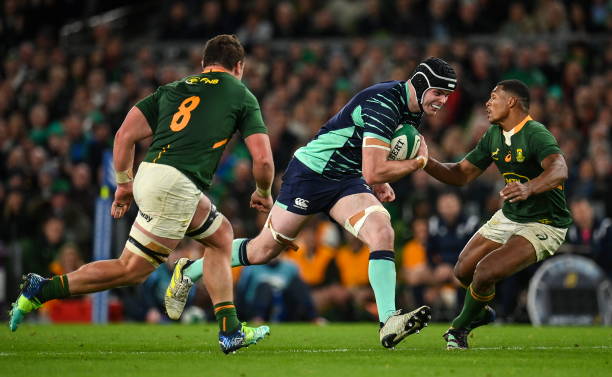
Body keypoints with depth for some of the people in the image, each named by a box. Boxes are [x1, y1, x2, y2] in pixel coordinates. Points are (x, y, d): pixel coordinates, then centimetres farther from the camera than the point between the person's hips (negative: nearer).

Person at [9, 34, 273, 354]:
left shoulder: (174, 89, 22)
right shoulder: (242, 95, 10)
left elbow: (124, 135, 14)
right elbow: (263, 159, 4)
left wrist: (124, 184, 23)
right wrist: (263, 194, 23)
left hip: (149, 174, 7)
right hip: (176, 186, -7)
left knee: (221, 235, 22)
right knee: (131, 270, 2)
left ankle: (231, 332, 18)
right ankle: (42, 289, -1)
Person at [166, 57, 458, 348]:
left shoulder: (413, 110, 3)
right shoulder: (384, 103, -27)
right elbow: (372, 172, -30)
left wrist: (379, 182, 8)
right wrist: (418, 162, -18)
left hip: (346, 180, 7)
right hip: (311, 172, -7)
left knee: (382, 232, -20)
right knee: (263, 250, 4)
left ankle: (389, 323, -27)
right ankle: (188, 273, 26)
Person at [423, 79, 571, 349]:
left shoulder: (536, 134, -24)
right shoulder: (494, 135, 3)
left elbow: (559, 171, -43)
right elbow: (461, 174, 8)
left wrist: (529, 188, -62)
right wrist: (425, 161, -8)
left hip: (544, 225, -8)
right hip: (509, 217, 8)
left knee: (485, 273, -21)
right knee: (463, 271, 5)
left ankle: (459, 329, 6)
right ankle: (481, 311, 38)